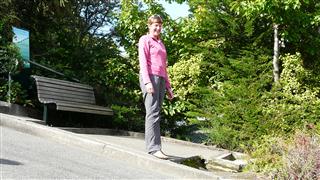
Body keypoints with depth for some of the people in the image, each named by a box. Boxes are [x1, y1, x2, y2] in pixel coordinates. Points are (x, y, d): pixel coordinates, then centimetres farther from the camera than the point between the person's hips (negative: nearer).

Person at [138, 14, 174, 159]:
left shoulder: (161, 44, 25)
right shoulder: (145, 40, 4)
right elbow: (143, 61, -7)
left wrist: (168, 86, 20)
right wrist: (147, 82, -19)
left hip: (161, 79, 7)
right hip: (150, 77, -7)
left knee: (155, 114, 4)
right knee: (153, 113, -14)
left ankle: (151, 147, 5)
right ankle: (154, 148, -18)